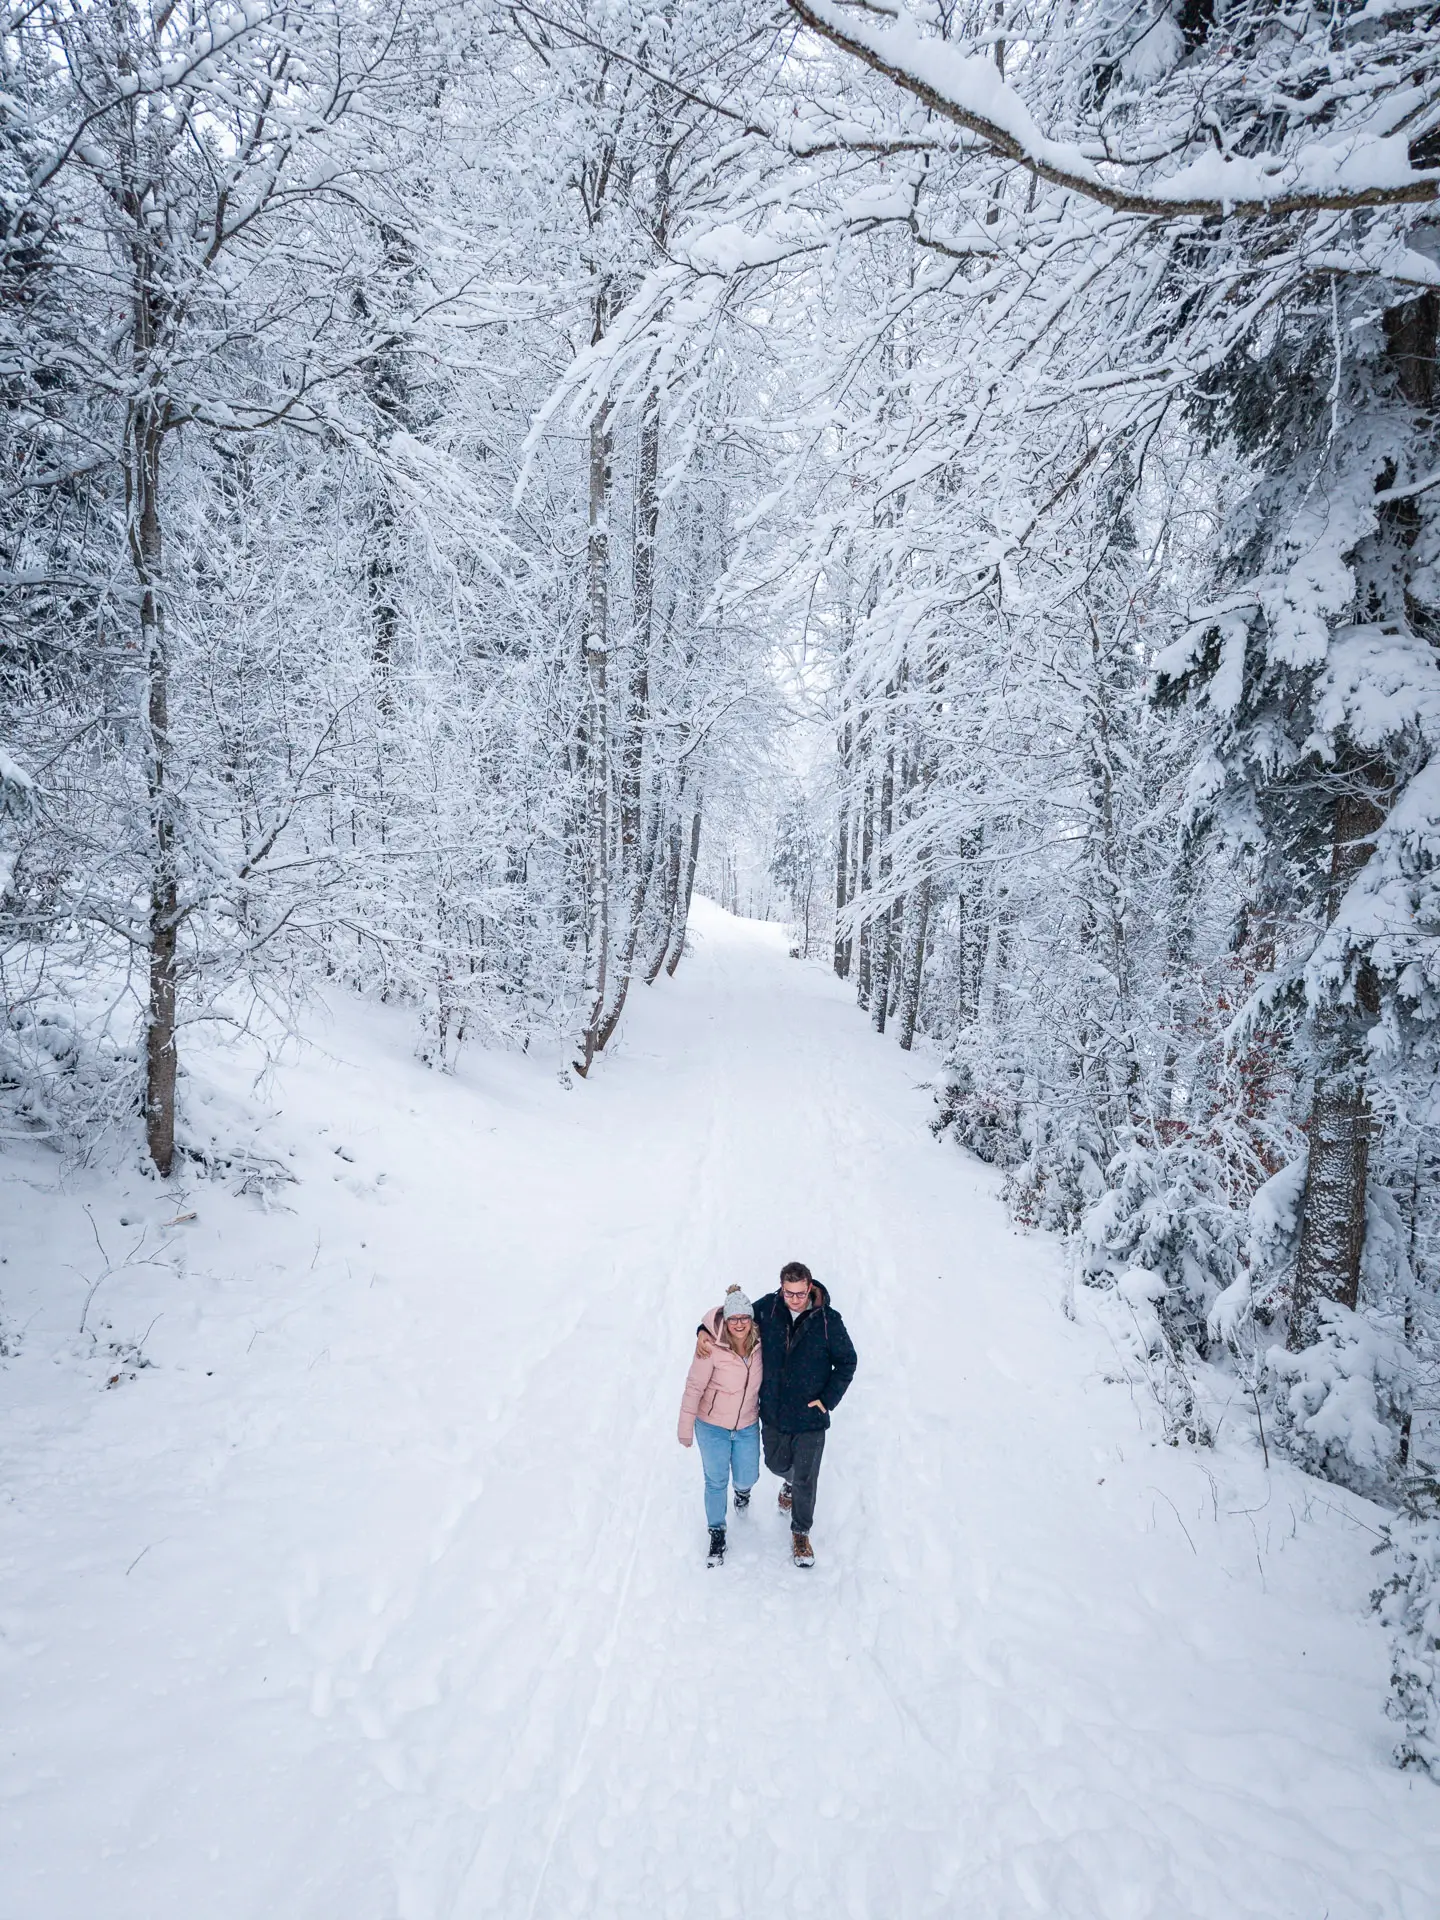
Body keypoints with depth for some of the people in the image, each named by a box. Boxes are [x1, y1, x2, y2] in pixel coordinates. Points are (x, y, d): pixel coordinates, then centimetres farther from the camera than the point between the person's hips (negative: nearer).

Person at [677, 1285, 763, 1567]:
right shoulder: (711, 1348, -27)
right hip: (712, 1427, -3)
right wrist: (686, 1429, -12)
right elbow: (694, 1388, -18)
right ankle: (717, 1534, 35)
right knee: (717, 1482, 11)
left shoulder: (758, 1344, -14)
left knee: (746, 1478, 15)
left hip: (747, 1427, 3)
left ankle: (742, 1490, 53)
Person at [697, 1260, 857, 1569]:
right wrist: (705, 1331, -13)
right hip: (773, 1412, 3)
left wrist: (829, 1399, -9)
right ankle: (790, 1481, 60)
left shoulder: (828, 1321, -18)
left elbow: (847, 1361, -4)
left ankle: (801, 1533, 33)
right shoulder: (768, 1308, -12)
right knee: (777, 1463, 23)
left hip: (810, 1417, -3)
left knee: (805, 1479, 7)